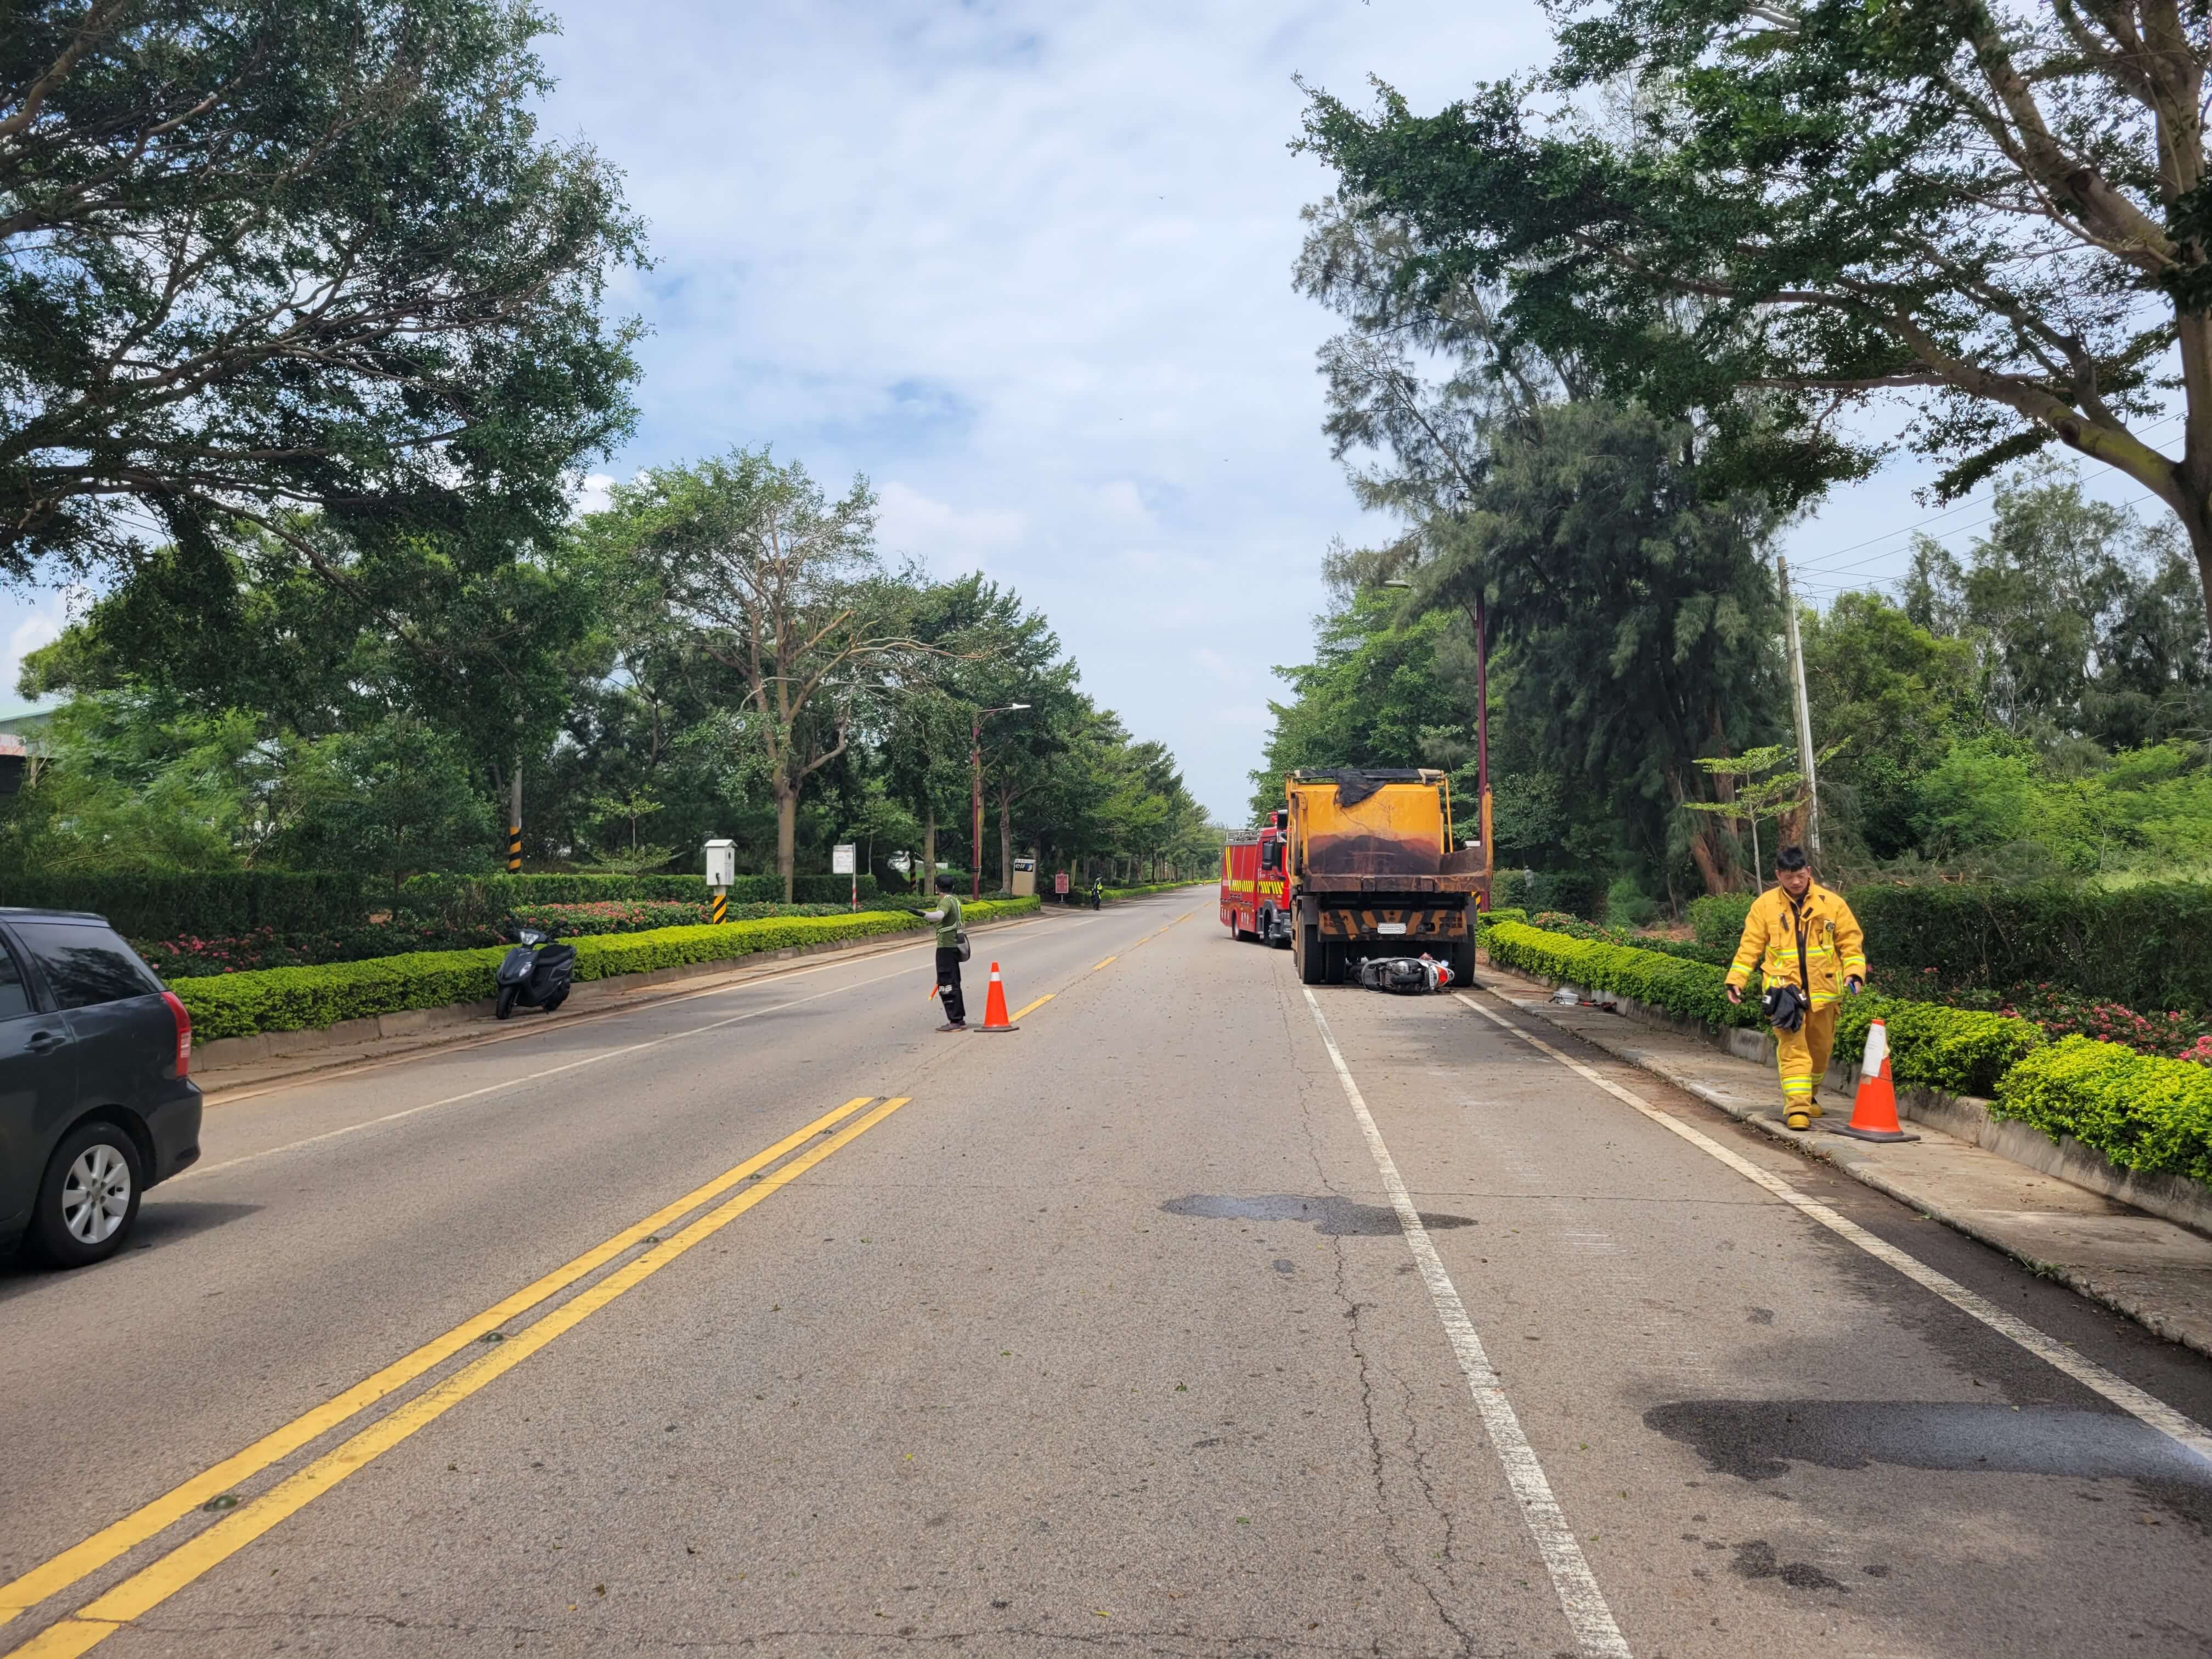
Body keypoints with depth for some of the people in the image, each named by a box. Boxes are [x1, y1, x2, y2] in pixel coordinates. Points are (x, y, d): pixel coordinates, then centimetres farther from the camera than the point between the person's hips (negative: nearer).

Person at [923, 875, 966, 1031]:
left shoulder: (946, 901, -16)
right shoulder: (955, 899, 14)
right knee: (954, 983, 17)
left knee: (947, 984, -10)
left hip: (946, 947, -10)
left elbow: (939, 915, -39)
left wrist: (923, 914, -54)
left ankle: (954, 1021, -12)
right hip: (954, 946, 10)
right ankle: (960, 1019, 22)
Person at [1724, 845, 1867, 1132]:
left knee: (1821, 1048, 14)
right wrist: (1735, 979, -3)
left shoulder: (1832, 903, 2)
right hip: (1784, 989, -2)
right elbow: (1750, 946, 3)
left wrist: (1854, 973, -8)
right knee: (1792, 1047, -12)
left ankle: (1810, 1096, 35)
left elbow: (1851, 942, 6)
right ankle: (1797, 1108, -14)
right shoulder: (1764, 905, 0)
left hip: (1822, 990, 2)